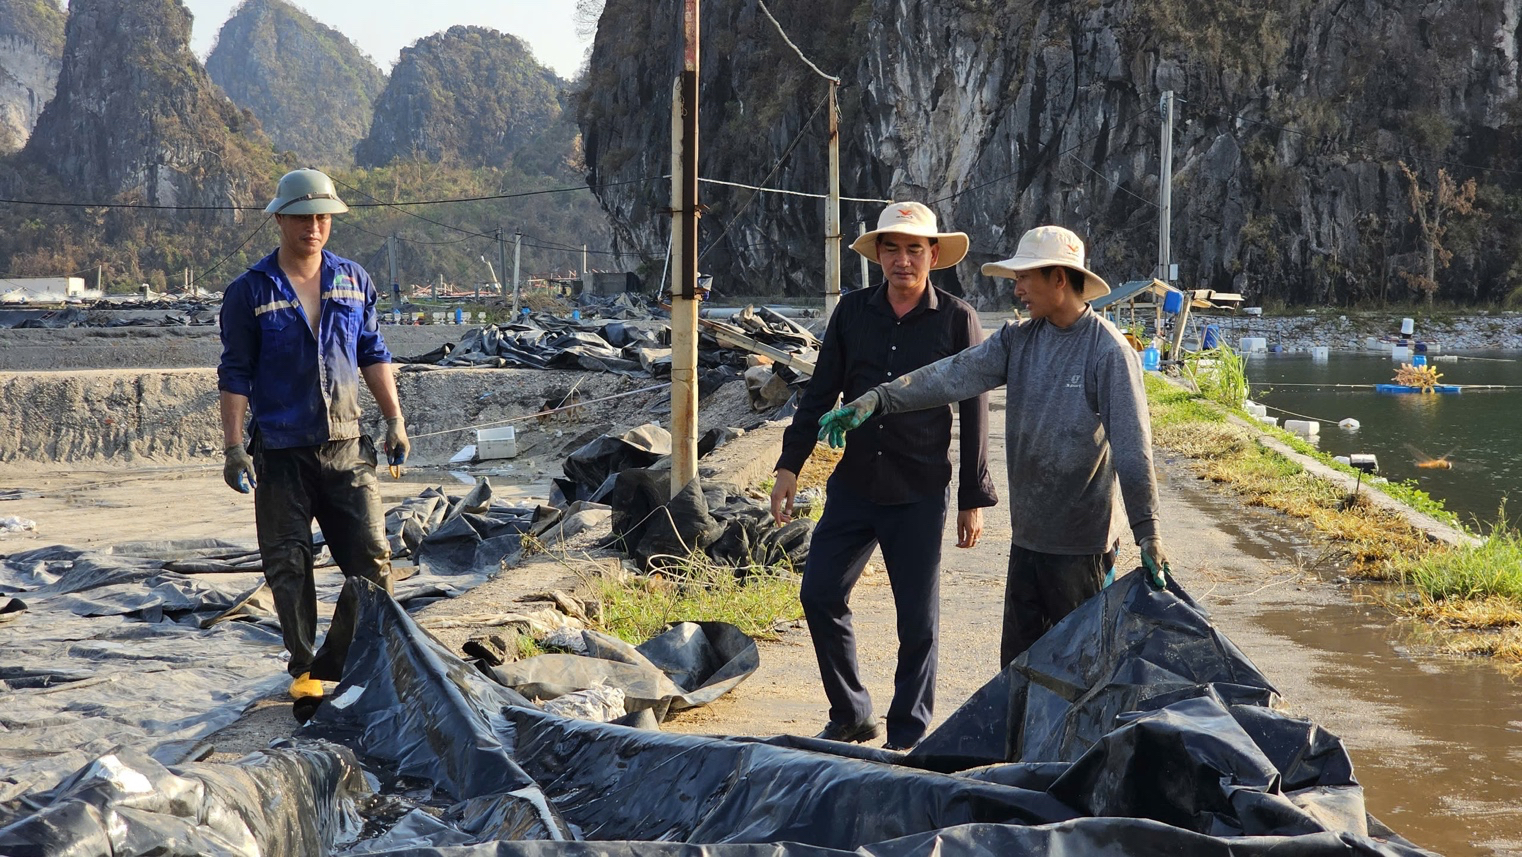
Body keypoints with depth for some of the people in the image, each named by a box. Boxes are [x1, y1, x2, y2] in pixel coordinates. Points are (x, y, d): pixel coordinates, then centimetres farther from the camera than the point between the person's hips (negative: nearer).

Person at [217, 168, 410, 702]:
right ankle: (304, 668, 17)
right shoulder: (250, 292, -2)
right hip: (280, 453, -2)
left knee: (372, 560, -5)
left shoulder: (353, 281, 7)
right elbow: (236, 374, -1)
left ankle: (337, 663, 7)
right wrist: (234, 447, -7)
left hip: (346, 448, 3)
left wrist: (395, 421, 9)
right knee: (289, 568, 3)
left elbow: (372, 354, 14)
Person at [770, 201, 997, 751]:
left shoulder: (957, 320, -6)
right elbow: (821, 392, 9)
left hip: (919, 495, -3)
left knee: (917, 620, 3)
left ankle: (907, 736, 19)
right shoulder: (853, 311, 3)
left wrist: (973, 500, -3)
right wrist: (790, 465, 4)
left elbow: (974, 413, -3)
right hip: (854, 484, 3)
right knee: (820, 593, 1)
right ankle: (851, 716, 19)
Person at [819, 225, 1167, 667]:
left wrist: (1148, 535, -19)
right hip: (1027, 533, 7)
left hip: (1080, 542, -7)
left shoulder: (1108, 350, -13)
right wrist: (875, 400, -19)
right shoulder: (1020, 339, 5)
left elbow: (1132, 448, -16)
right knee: (1017, 661, 14)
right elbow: (955, 375, -6)